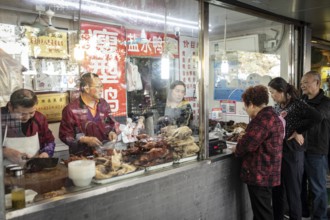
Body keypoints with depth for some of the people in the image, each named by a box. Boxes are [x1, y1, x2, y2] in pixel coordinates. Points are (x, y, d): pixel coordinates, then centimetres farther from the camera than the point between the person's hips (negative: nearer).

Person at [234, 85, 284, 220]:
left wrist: (237, 151, -3)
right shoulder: (272, 116, 13)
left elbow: (247, 143, -21)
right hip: (267, 173, 10)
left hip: (259, 174, -10)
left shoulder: (263, 119, -21)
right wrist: (242, 139, 9)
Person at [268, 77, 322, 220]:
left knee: (293, 193, 6)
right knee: (276, 191, 16)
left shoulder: (297, 104, -13)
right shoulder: (277, 106, 9)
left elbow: (317, 117, -26)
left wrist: (298, 132, -19)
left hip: (292, 153, -7)